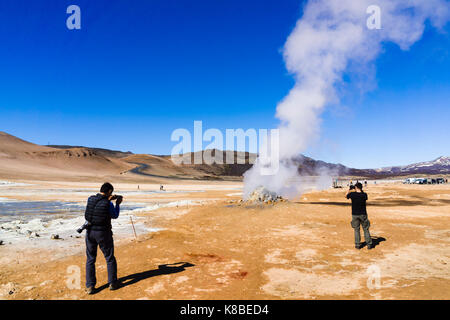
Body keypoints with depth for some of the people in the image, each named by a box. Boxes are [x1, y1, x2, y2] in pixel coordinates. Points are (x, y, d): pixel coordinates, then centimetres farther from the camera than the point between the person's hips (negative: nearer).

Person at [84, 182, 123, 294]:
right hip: (103, 234, -4)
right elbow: (115, 216, 2)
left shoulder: (90, 199, -4)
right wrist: (118, 204, 14)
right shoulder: (108, 204, -15)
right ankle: (112, 283, 20)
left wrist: (108, 200, 17)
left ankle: (90, 287, 14)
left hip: (90, 232, 4)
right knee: (110, 259, 14)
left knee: (90, 260, 15)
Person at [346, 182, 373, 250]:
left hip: (355, 214, 0)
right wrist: (361, 191, 17)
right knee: (366, 229, 11)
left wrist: (348, 191, 29)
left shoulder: (352, 194, -11)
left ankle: (357, 245, 13)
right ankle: (369, 245, 16)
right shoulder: (364, 195, -10)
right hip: (363, 214, 0)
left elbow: (346, 196, 10)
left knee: (356, 230, 10)